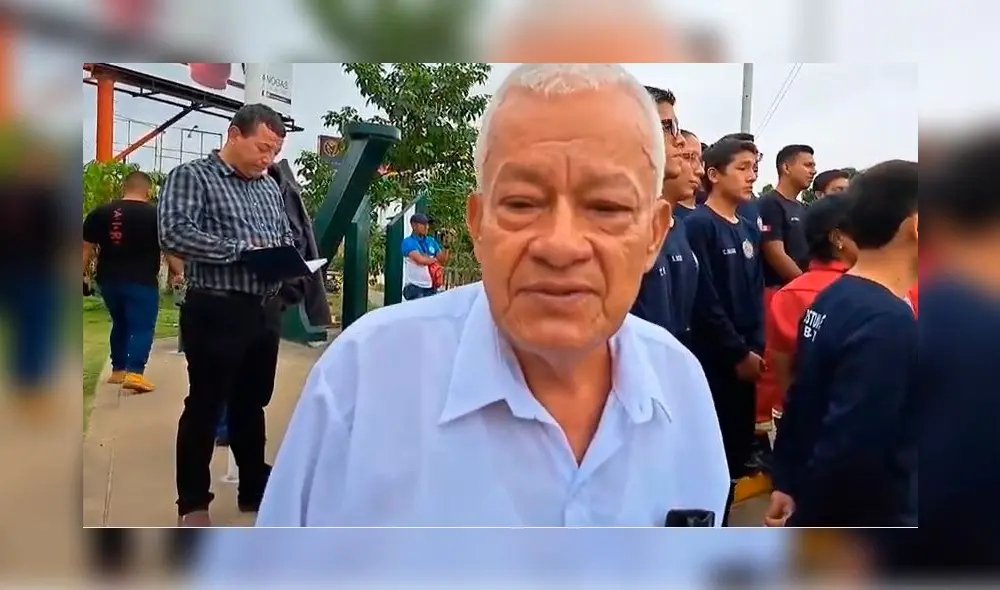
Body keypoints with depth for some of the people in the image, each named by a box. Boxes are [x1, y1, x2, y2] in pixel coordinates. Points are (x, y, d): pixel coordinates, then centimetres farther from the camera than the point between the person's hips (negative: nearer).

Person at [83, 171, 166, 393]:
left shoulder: (100, 213, 6)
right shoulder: (156, 214, -3)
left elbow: (86, 249, 7)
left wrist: (83, 275, 15)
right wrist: (177, 273, 12)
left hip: (108, 280, 5)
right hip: (142, 282, -5)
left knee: (120, 324, 21)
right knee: (142, 327, -2)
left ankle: (118, 370, 27)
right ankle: (135, 372, -16)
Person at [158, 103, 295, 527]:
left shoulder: (270, 187, 15)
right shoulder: (191, 177, -5)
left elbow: (286, 237, 22)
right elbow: (173, 234, -20)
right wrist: (242, 249, -23)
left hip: (266, 310, 6)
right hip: (216, 311, -6)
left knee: (252, 403, 16)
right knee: (205, 406, 3)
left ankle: (255, 489, 29)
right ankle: (192, 504, 16)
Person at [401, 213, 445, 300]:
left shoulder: (431, 241, 11)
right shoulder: (408, 242, -7)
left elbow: (441, 259, 6)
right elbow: (420, 260, -20)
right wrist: (434, 259, -3)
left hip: (431, 287, 6)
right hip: (414, 286, -6)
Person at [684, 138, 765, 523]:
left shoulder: (749, 230, 13)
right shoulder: (698, 225, -12)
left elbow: (756, 295, 13)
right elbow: (705, 302, -17)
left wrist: (756, 348, 0)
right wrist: (739, 352, -12)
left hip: (745, 359, 8)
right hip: (712, 360, -7)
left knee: (738, 446, 13)